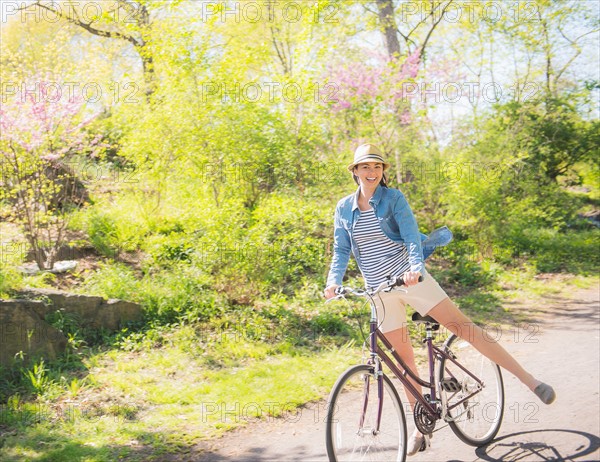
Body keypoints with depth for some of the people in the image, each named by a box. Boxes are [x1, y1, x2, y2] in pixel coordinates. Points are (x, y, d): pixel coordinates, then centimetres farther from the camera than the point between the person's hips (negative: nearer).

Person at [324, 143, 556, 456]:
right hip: (379, 290, 3)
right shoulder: (344, 209, 6)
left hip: (410, 278, -3)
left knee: (461, 325, -11)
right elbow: (341, 250, 5)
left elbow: (411, 236, -13)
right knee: (403, 357, 6)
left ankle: (527, 378, -7)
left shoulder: (394, 198, -3)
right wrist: (334, 280, -13)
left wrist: (415, 266, -32)